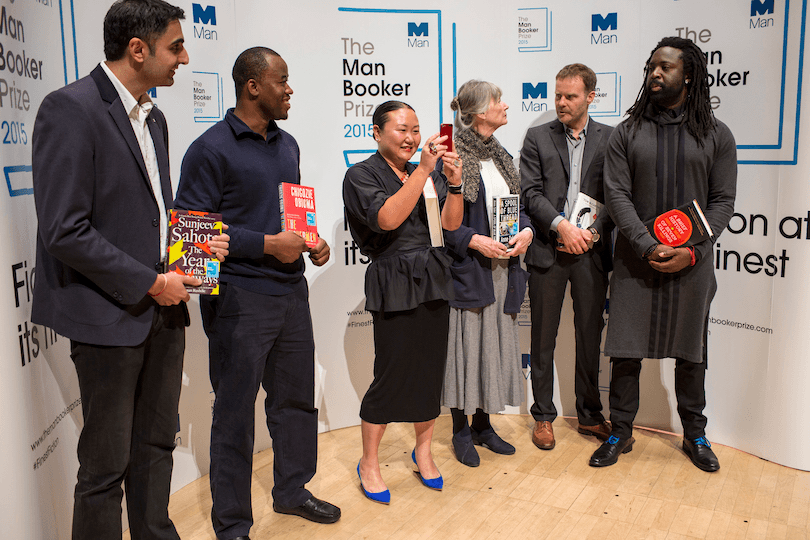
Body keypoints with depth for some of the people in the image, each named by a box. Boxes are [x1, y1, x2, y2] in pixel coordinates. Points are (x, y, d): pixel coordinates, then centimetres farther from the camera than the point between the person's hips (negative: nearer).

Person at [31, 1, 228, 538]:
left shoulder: (154, 118, 12)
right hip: (111, 313, -8)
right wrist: (150, 283, -15)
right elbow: (64, 233, -20)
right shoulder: (70, 109, -14)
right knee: (107, 464, 6)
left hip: (163, 310, 8)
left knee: (157, 445, 18)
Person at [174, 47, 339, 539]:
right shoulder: (212, 148, -10)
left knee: (297, 397, 16)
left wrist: (312, 241, 4)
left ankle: (292, 489, 37)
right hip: (240, 298, -7)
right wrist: (267, 244, -18)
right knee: (235, 411, 4)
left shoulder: (287, 145, 13)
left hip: (292, 290, 7)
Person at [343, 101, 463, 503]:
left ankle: (423, 451, 31)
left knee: (432, 369, 10)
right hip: (394, 284, -6)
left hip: (433, 279, 6)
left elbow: (450, 223, 6)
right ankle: (369, 462, 16)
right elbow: (387, 218, -20)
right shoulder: (361, 175, -3)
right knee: (391, 375, -4)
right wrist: (423, 171, -23)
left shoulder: (427, 173, 15)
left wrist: (454, 183, -11)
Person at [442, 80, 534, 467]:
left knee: (496, 344, 11)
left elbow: (521, 205, 18)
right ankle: (461, 431, 16)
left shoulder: (502, 158, 14)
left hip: (503, 269, 7)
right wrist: (474, 240, -20)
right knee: (466, 344, 0)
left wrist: (527, 231, -2)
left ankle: (483, 424, 26)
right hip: (468, 269, -7)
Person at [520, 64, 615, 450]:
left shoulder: (610, 139, 7)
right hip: (548, 251, 0)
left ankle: (590, 415, 26)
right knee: (543, 339, 7)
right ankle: (543, 416, 21)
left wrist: (594, 231, -11)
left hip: (591, 250, 1)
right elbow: (531, 193, -3)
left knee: (590, 336, 10)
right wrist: (562, 225, -15)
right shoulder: (537, 138, 6)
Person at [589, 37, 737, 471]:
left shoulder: (715, 135, 4)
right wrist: (648, 246, -16)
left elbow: (722, 201, 1)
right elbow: (617, 194, -4)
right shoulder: (627, 132, 3)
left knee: (690, 350, 12)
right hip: (635, 260, 0)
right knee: (626, 348, 4)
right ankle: (620, 432, 19)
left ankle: (694, 434, 29)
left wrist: (692, 251, -12)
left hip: (691, 263, 1)